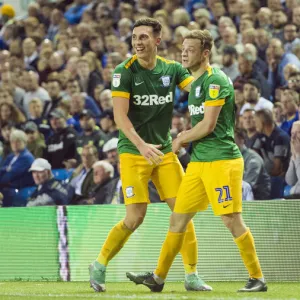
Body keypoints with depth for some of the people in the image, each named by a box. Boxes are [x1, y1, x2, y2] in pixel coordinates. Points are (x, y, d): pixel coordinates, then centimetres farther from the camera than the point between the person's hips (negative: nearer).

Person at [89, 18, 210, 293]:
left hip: (165, 150, 4)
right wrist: (141, 145, -28)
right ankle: (99, 267, 9)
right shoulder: (125, 72, -9)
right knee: (136, 217, -9)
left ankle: (192, 275, 6)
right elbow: (120, 116, -16)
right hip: (133, 152, -4)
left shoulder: (172, 69, 4)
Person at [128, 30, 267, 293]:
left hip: (221, 160, -9)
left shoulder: (216, 80, -12)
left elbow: (208, 124, -16)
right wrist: (185, 137, 8)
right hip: (198, 161, 9)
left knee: (232, 220, -9)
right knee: (178, 218, 9)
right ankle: (159, 277, 15)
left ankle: (258, 278, 0)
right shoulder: (196, 82, 18)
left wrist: (181, 140, -2)